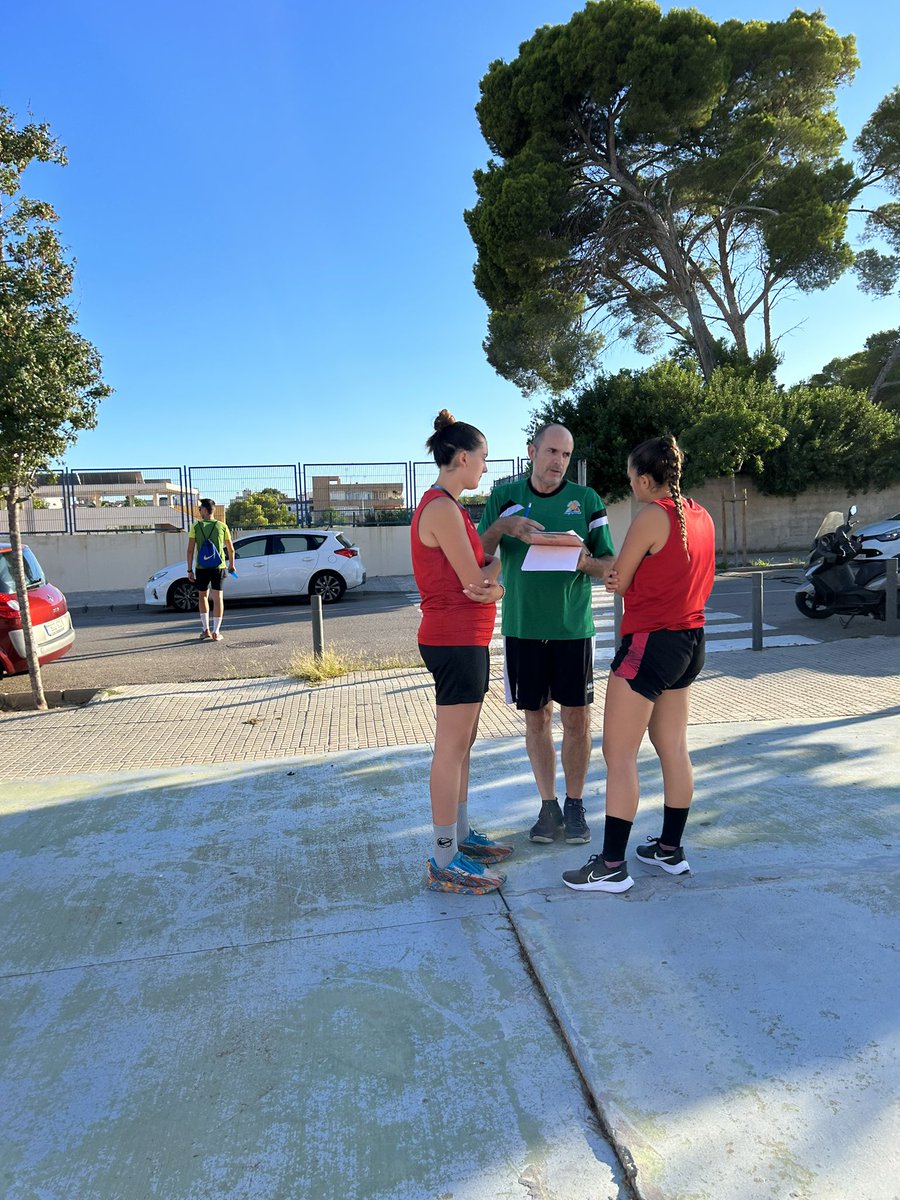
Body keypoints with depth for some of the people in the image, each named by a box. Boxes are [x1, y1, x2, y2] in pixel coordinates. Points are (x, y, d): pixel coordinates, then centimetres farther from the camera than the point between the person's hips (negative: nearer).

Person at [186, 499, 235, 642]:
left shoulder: (196, 526, -1)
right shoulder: (222, 526, 2)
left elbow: (190, 550, -5)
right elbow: (231, 549, 8)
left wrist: (189, 570, 0)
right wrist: (231, 565, 23)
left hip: (201, 567, 0)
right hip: (218, 566, 0)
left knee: (202, 596, 17)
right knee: (218, 597, 2)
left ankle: (205, 629, 13)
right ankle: (216, 632, -1)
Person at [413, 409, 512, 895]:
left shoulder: (447, 506, 16)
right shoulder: (442, 508, -16)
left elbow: (487, 579, 12)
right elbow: (475, 580, -16)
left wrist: (494, 588, -10)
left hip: (465, 639, 10)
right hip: (455, 640, -10)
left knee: (461, 745, 16)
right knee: (452, 748, -4)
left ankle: (460, 835, 28)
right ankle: (443, 862, 5)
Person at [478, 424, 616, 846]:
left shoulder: (586, 500, 2)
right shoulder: (504, 497, 4)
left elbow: (609, 567, 4)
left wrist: (587, 562, -19)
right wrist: (501, 527, -17)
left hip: (573, 625, 0)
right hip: (521, 626, 1)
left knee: (577, 718, 4)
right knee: (536, 718, 8)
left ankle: (575, 804, 21)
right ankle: (548, 806, 22)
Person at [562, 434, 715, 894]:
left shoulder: (651, 516, -16)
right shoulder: (700, 516, 9)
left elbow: (619, 583, -10)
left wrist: (615, 575, 11)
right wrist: (628, 575, 3)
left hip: (649, 643, -9)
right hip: (690, 640, 9)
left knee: (619, 753, -2)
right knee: (673, 748, 17)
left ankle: (612, 866, 4)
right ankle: (670, 849, 29)